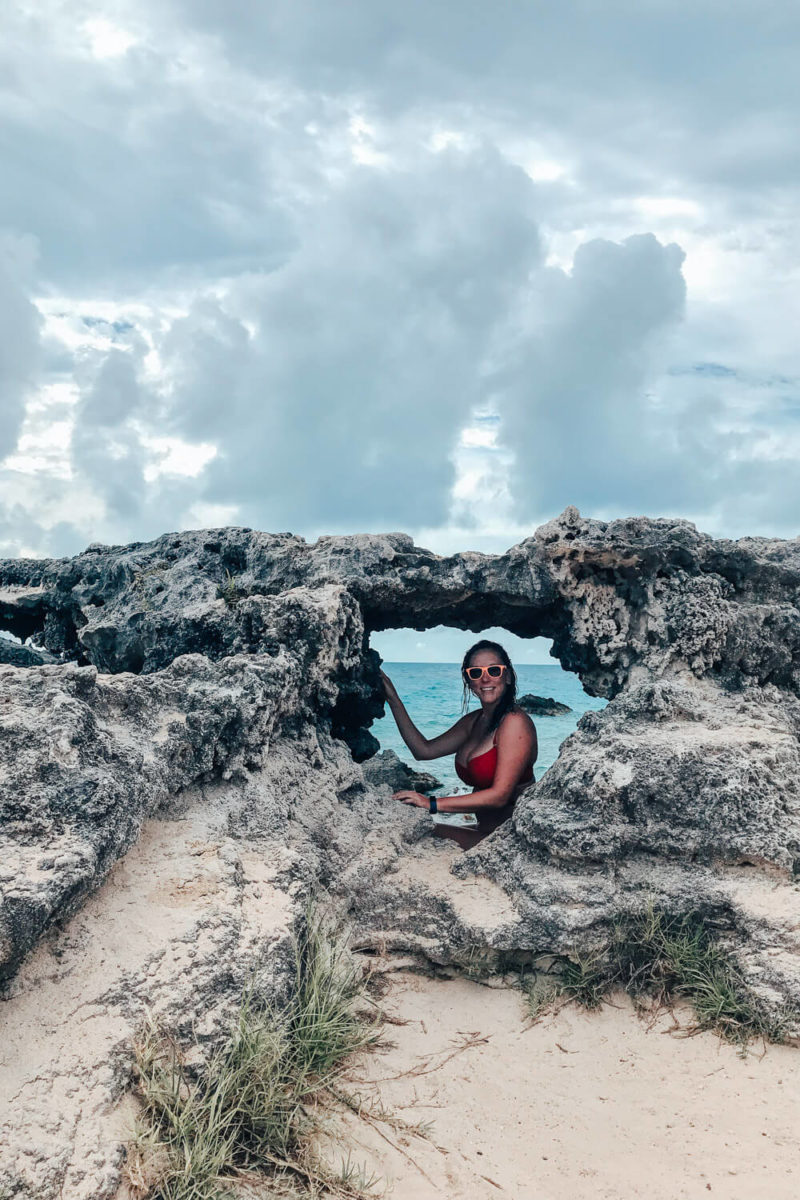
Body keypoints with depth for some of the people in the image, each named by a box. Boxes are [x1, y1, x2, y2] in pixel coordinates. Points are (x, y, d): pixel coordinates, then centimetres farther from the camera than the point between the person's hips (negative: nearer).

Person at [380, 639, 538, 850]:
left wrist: (433, 804, -22)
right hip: (486, 831, 8)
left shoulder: (515, 722, -15)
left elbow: (500, 795, -20)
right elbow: (424, 750, 13)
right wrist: (394, 702, 9)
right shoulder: (472, 721, 12)